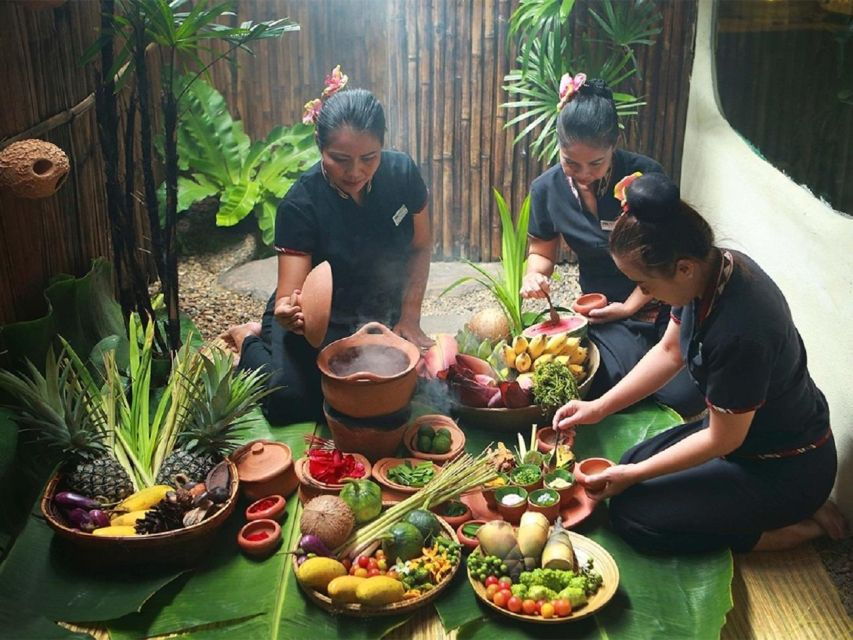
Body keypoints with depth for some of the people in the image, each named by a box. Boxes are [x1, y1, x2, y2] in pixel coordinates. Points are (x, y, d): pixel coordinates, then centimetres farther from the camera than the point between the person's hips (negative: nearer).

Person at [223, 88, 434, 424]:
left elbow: (420, 247, 1)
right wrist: (288, 313, -53)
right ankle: (251, 341, 12)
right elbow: (291, 293, -29)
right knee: (288, 400, -25)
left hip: (381, 316, 5)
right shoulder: (301, 204, -25)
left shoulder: (402, 173, -14)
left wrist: (409, 317, -7)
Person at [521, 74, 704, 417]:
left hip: (662, 301, -1)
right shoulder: (547, 189, -5)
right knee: (612, 377, -29)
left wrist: (630, 306, -14)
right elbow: (541, 252, 12)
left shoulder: (646, 175, -14)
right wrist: (533, 274, -11)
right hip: (604, 311, 2)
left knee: (686, 395, -23)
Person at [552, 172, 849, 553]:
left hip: (786, 469, -8)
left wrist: (634, 475, -12)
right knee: (632, 465, 12)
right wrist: (599, 407, -1)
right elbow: (669, 351, 3)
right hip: (748, 430, 9)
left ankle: (802, 524, 1)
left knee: (631, 515, -9)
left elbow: (722, 440, -23)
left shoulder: (739, 331, -37)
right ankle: (794, 505, 14)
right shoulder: (714, 266, -12)